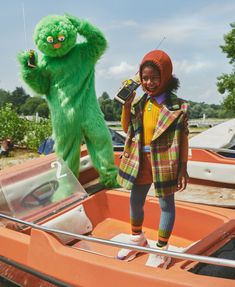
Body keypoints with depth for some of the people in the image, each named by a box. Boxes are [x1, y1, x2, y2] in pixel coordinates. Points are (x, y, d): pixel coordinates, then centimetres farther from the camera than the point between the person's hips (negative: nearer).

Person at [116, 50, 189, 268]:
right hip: (140, 160, 5)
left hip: (164, 162, -5)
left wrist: (183, 168, -10)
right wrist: (126, 104, -4)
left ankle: (162, 248, 29)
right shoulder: (140, 102, 3)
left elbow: (182, 139, -8)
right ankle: (137, 238, 44)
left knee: (166, 204, 11)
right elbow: (127, 128, 10)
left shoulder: (176, 106, -11)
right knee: (135, 201, 19)